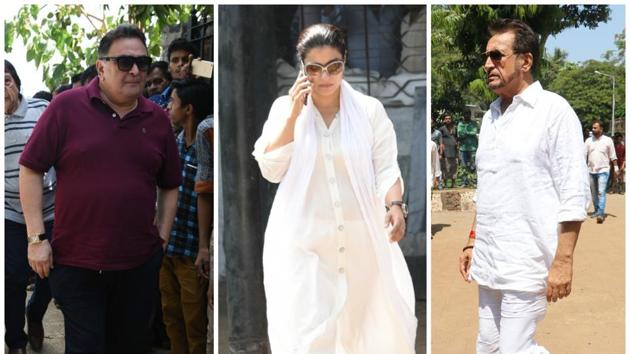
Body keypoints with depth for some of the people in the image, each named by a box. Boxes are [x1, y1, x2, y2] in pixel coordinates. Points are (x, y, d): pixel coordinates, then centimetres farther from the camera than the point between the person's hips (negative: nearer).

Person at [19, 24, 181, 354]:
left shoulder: (158, 119, 3)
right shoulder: (66, 106, -7)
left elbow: (170, 186, 11)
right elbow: (30, 169, -5)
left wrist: (162, 237, 5)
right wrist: (36, 237, -7)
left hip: (140, 264, 4)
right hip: (75, 263, -3)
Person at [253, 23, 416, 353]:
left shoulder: (370, 109, -1)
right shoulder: (285, 106, 0)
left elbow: (386, 167, -1)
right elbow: (271, 171, -7)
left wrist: (395, 205, -19)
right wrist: (293, 115, -14)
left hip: (360, 234, 1)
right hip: (302, 238, -1)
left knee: (368, 314, 15)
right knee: (304, 325, -3)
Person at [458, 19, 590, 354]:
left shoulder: (554, 110, -8)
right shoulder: (490, 115, 13)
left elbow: (574, 195, -11)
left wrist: (563, 261, -16)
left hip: (525, 265, -7)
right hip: (487, 262, 7)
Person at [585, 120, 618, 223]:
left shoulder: (608, 140, 0)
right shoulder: (588, 140, 7)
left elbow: (613, 156, 3)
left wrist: (616, 168, 0)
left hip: (603, 170, -4)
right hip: (591, 171, 4)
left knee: (601, 192, -13)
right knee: (594, 193, 12)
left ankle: (601, 214, -17)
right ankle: (596, 210, 26)